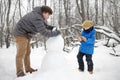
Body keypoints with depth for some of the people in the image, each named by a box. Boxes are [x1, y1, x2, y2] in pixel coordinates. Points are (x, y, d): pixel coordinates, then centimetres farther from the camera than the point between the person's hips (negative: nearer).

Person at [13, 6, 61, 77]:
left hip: (25, 34, 10)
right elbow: (44, 33, -28)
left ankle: (28, 69, 17)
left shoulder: (39, 15, 6)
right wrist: (55, 33, -18)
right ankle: (20, 72, -6)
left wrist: (50, 28, -2)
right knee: (21, 53, -11)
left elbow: (44, 26, 16)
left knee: (27, 52, 11)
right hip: (21, 34, -10)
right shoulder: (37, 18, -26)